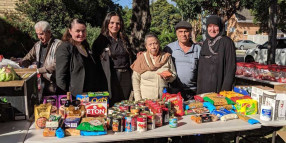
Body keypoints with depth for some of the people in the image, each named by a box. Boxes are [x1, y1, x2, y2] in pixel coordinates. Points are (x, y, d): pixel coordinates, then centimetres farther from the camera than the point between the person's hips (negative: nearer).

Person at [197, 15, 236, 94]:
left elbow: (231, 67, -12)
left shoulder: (227, 42, -7)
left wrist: (225, 89, -18)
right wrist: (199, 89, 10)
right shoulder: (205, 43, 11)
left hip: (219, 87, -5)